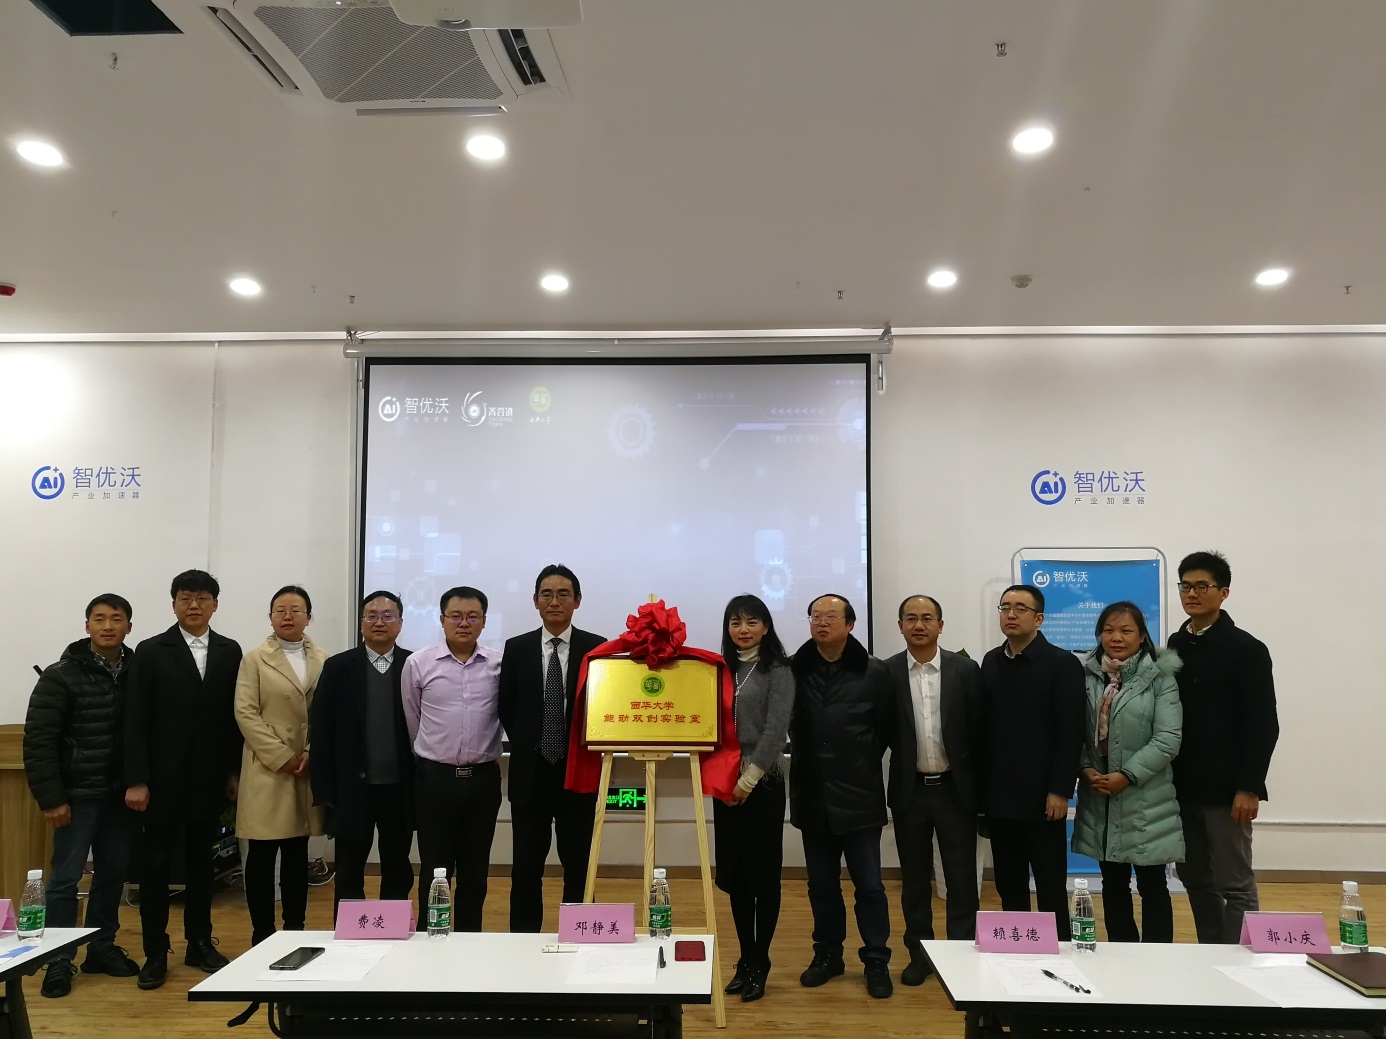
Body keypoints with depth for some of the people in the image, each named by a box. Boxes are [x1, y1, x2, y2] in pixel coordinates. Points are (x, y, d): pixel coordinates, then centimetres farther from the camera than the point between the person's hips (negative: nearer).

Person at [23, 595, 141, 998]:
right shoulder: (61, 676, -7)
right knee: (65, 878, 3)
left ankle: (102, 949, 26)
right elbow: (38, 740, -8)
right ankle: (59, 961, 15)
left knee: (113, 874, 12)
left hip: (122, 795, 3)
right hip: (78, 795, -3)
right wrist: (50, 798, -11)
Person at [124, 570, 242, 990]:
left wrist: (235, 771, 3)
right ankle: (155, 952, 15)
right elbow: (136, 721, -6)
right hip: (164, 777, -2)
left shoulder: (230, 651, 4)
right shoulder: (151, 651, -3)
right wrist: (136, 780, -11)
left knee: (201, 860, 11)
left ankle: (200, 943, 22)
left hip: (210, 777, 2)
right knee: (156, 862, 4)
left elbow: (234, 715, 5)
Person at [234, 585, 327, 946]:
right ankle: (262, 933, 11)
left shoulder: (323, 660, 8)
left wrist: (313, 752, -10)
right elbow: (246, 713, -6)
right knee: (262, 855, 1)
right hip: (268, 768, -2)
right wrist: (282, 757, -12)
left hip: (309, 768, 3)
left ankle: (295, 928, 19)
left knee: (297, 853, 10)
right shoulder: (255, 659, 2)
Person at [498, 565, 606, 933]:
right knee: (526, 866, 9)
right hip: (531, 772, 1)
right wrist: (528, 746, 4)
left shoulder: (597, 648, -2)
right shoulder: (516, 648, 3)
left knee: (578, 866, 8)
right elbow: (506, 709, 8)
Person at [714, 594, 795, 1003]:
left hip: (763, 782, -5)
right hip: (725, 781, 5)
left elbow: (775, 730, -12)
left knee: (762, 873, 2)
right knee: (734, 873, 9)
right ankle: (745, 960, 21)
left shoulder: (777, 670, -5)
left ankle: (760, 964, 14)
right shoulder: (720, 668, 10)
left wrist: (749, 778, -14)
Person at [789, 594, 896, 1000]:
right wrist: (807, 762, 7)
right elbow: (788, 724, 7)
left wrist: (863, 764, 6)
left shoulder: (874, 672, -6)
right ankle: (827, 953, 30)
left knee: (869, 885, 7)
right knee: (821, 884, 15)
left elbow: (888, 728, 0)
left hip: (858, 795, -2)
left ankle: (876, 961, 21)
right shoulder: (794, 670, -2)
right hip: (812, 795, 2)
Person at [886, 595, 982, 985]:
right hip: (909, 789, 1)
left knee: (961, 877, 6)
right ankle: (919, 954, 26)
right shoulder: (887, 672, -3)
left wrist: (980, 787, -1)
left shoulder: (966, 670, -2)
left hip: (955, 788, 0)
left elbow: (978, 731, 0)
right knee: (914, 877, 12)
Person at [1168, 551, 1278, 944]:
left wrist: (1249, 787, -15)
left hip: (1226, 789, -6)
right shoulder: (1173, 648, 9)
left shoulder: (1246, 649, -7)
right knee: (1196, 881, 13)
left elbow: (1264, 725, -11)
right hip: (1183, 788, 6)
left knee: (1235, 884, 1)